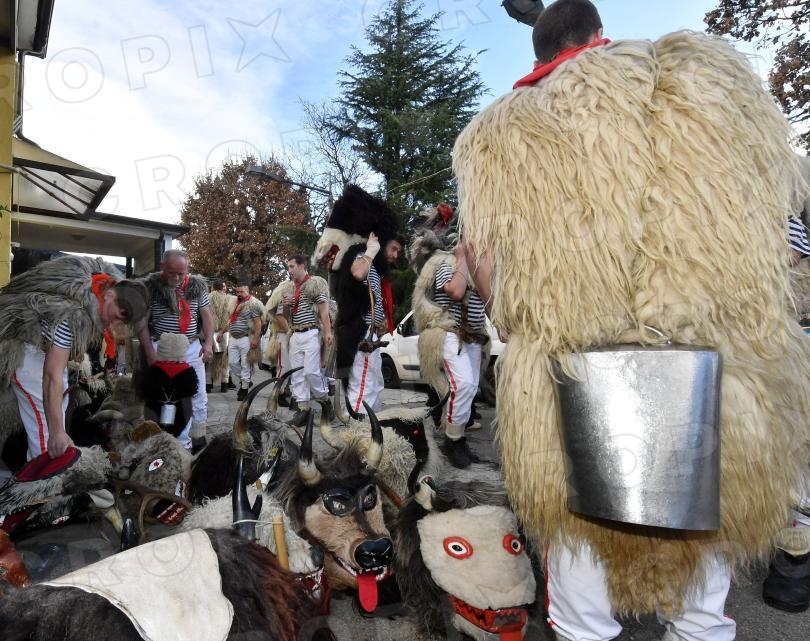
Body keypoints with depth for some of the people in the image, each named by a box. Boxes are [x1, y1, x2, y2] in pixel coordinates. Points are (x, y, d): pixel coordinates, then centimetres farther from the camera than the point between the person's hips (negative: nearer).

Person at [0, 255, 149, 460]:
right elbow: (52, 375, -41)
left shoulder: (111, 280, -16)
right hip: (23, 345, -9)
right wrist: (56, 432, -41)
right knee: (44, 412, -14)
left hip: (48, 340, 9)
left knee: (60, 399, 17)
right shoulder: (72, 313, -41)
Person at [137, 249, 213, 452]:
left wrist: (208, 343, -4)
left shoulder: (197, 285, 1)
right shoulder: (150, 286, -6)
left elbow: (206, 315, 7)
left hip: (192, 347, 3)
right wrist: (150, 352, -9)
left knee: (198, 395, 7)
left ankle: (198, 438, 21)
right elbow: (142, 321, -4)